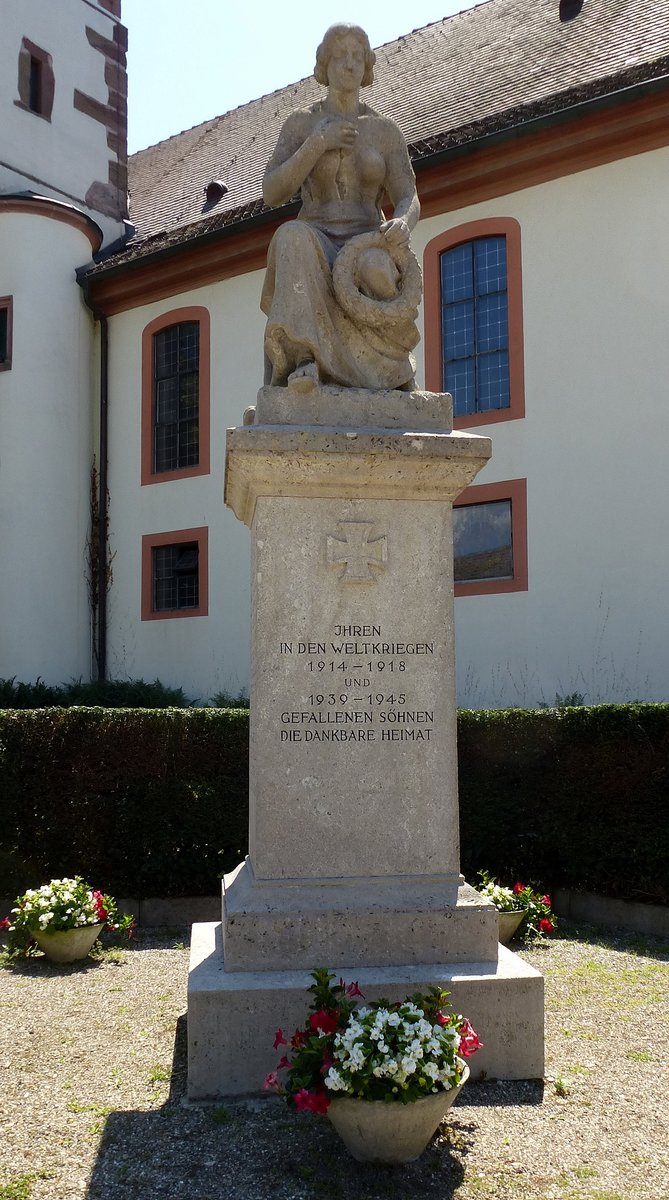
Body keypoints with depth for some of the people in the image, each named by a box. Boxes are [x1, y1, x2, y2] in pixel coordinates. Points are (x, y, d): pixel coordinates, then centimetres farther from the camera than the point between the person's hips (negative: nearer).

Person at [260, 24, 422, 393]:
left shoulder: (386, 131, 13)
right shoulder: (300, 124, 12)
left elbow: (409, 202, 3)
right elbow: (272, 194, 0)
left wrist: (402, 223, -22)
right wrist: (318, 144, -9)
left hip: (366, 250, 1)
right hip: (314, 253, 0)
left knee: (375, 270, -39)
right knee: (293, 238, -38)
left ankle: (393, 360, -10)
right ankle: (304, 360, -45)